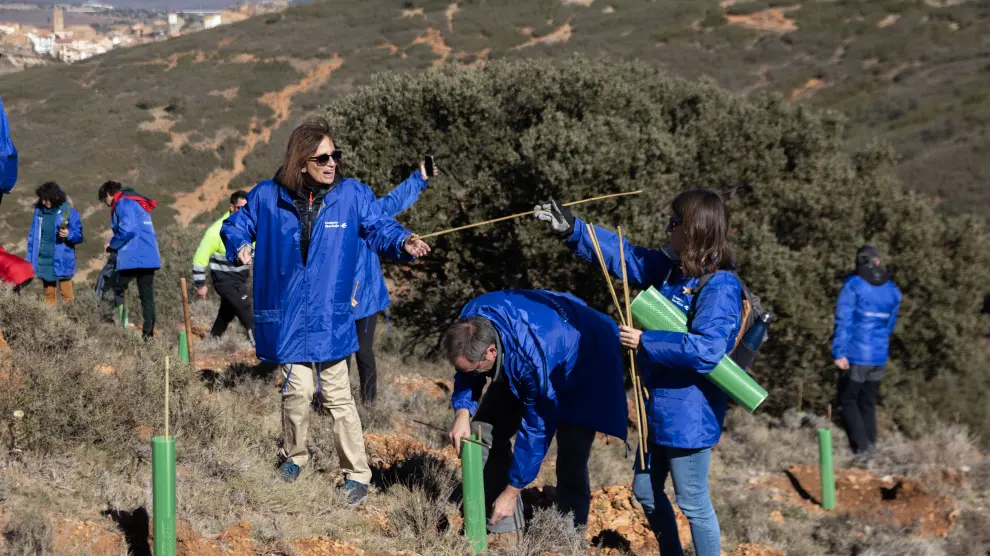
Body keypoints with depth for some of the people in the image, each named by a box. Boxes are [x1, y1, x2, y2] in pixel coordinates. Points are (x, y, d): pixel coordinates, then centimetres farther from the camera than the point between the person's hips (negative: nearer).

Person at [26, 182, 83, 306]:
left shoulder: (69, 212, -8)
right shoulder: (39, 211, 4)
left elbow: (79, 236, -4)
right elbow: (32, 236, 10)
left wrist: (69, 234, -27)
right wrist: (30, 259, 6)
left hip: (62, 262, -4)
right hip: (44, 261, 4)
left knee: (66, 296, 0)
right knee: (49, 295, 14)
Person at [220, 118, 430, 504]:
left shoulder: (352, 194, -4)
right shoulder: (268, 197, -4)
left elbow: (379, 227, 0)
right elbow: (236, 225, 10)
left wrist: (403, 242, -22)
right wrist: (239, 245, -12)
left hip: (330, 316, 0)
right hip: (287, 316, 0)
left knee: (337, 395, 6)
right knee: (298, 389, -1)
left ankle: (357, 475, 16)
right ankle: (294, 456, 27)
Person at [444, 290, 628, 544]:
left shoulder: (534, 360, -44)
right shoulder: (472, 321, -27)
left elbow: (536, 430, -32)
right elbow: (467, 375, -6)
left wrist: (511, 493, -23)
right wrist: (463, 413, -26)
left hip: (582, 364, -7)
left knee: (571, 463, -19)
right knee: (484, 430, -6)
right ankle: (506, 532, -1)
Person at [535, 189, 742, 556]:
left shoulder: (720, 287, -22)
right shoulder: (671, 268, 4)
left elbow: (706, 348, -32)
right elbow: (624, 255, 13)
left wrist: (645, 342, -25)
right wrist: (571, 230, 6)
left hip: (689, 416, -9)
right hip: (658, 409, 9)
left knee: (693, 503, 3)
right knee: (648, 492, 20)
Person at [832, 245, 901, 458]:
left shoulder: (853, 285, -9)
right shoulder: (892, 290, 8)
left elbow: (843, 320, -14)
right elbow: (890, 324, 15)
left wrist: (839, 352, -15)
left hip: (856, 355, -5)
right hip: (879, 356, 5)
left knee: (848, 400, 5)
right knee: (868, 403, 15)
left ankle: (862, 445, -10)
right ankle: (869, 445, 16)